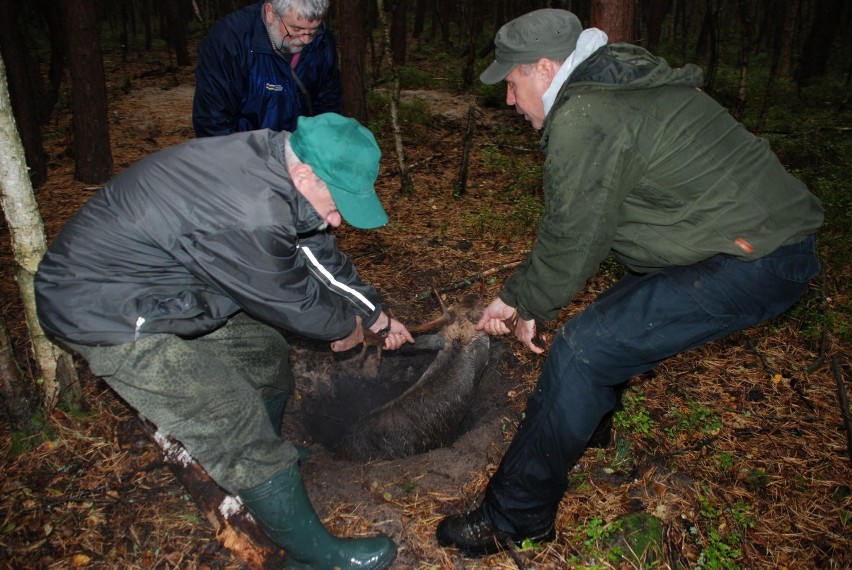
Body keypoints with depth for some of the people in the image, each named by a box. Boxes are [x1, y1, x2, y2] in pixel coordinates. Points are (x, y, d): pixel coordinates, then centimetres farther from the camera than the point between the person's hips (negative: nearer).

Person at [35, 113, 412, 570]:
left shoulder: (272, 157, -7)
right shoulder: (248, 216, -36)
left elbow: (316, 250, 4)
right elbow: (289, 301, -19)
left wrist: (375, 315, 12)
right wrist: (344, 325, 1)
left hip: (159, 277, 9)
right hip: (112, 318, -9)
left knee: (262, 349, 18)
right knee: (240, 431, -7)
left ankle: (270, 460, 43)